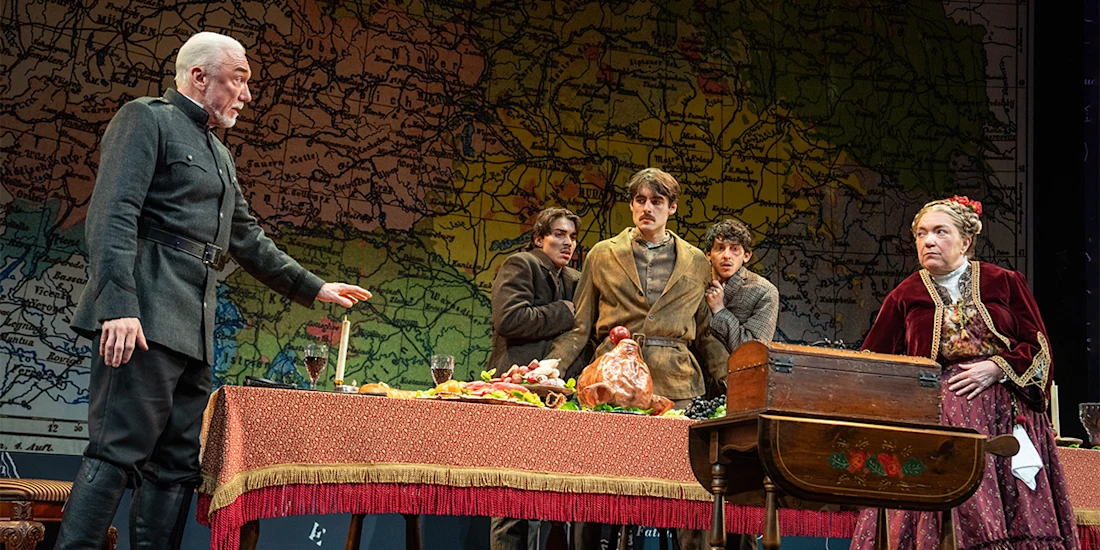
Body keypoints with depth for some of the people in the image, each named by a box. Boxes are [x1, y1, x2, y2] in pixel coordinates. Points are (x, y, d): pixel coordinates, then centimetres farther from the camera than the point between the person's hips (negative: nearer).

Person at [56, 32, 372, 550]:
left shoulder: (219, 155, 27)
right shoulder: (145, 119, 0)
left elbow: (248, 241, 34)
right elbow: (111, 216, -12)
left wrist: (313, 288, 29)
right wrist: (118, 306, -22)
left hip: (191, 330, 9)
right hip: (144, 320, -9)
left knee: (177, 467, 4)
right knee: (118, 452, -15)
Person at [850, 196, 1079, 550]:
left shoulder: (1005, 283, 8)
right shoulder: (904, 297, 9)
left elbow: (1039, 347, 6)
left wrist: (996, 368, -9)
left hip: (1007, 417, 0)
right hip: (937, 420, 0)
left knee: (1012, 513, -7)